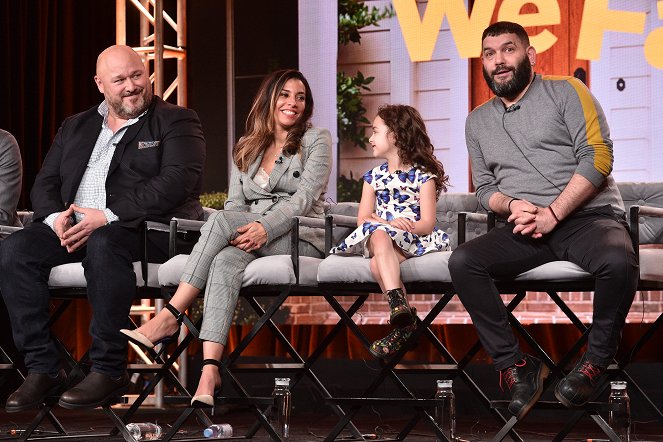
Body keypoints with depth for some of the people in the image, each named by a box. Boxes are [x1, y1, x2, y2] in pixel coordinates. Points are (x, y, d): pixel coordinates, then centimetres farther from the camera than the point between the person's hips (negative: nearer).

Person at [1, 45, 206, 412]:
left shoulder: (176, 122, 6)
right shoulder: (75, 127, 24)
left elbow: (178, 181, -11)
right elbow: (45, 184, 19)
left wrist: (109, 216, -19)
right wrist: (55, 217, -7)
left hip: (144, 230, -5)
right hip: (72, 229, 6)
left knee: (103, 243, -38)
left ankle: (108, 370, -30)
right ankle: (42, 369, -18)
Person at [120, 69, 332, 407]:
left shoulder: (317, 141, 8)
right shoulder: (246, 149, 22)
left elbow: (304, 198, -6)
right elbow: (236, 203, 13)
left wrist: (264, 227, -22)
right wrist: (241, 232, -12)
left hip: (301, 238, -4)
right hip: (250, 237, 4)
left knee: (221, 220, -29)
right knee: (226, 260, -34)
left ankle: (170, 316, -30)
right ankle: (210, 371, -48)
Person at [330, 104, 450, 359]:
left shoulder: (423, 175, 6)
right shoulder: (374, 176, 21)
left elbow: (427, 223, -5)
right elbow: (363, 219, 8)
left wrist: (399, 225, -22)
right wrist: (390, 223, -13)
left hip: (413, 241, -3)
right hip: (378, 237, 3)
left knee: (377, 264, -36)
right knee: (379, 234, -36)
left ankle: (402, 321, -42)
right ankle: (399, 304, -52)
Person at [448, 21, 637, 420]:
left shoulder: (566, 92, 2)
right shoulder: (478, 121, 18)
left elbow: (597, 157, -8)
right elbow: (484, 187, 20)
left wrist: (552, 214, -16)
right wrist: (511, 205, -5)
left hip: (589, 217, -4)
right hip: (526, 230, 4)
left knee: (618, 262, -38)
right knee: (462, 262, -23)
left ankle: (595, 362, -14)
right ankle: (516, 366, -18)